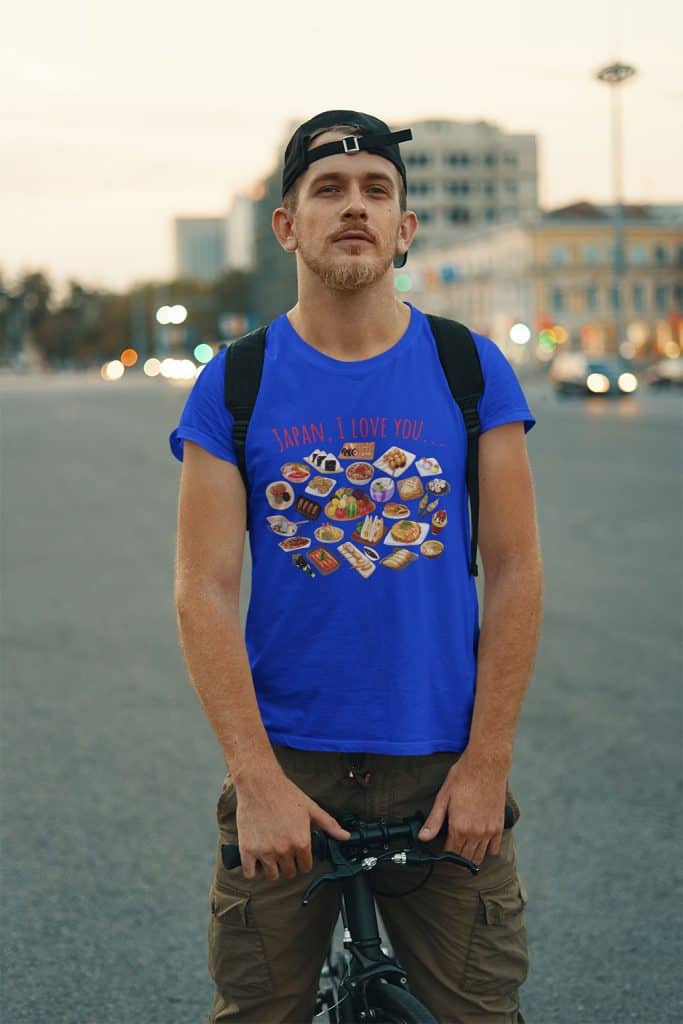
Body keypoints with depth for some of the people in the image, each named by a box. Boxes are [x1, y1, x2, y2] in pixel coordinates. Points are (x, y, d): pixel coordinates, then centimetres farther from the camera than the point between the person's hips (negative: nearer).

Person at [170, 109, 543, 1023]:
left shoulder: (472, 369, 2)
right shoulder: (232, 384, 0)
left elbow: (515, 571, 0)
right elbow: (204, 592, -5)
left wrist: (486, 764, -6)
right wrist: (258, 779, -13)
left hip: (445, 767, 1)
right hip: (286, 765, 0)